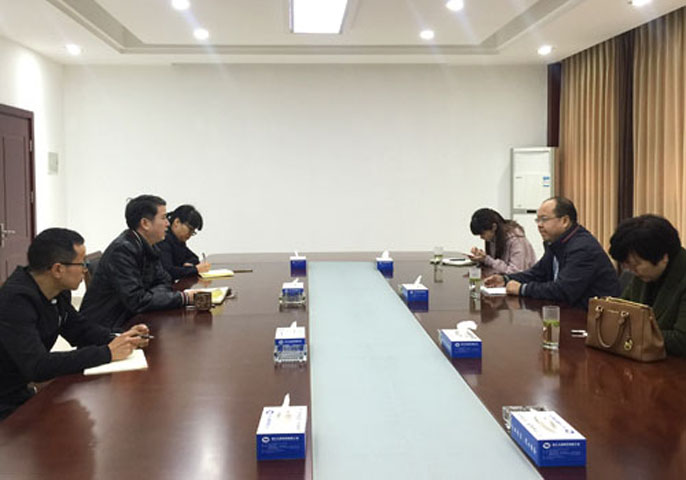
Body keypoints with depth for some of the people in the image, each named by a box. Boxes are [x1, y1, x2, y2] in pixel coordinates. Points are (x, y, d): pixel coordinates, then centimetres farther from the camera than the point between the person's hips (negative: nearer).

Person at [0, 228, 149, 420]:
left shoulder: (59, 292, -1)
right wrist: (107, 353, -30)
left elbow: (79, 328, 14)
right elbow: (37, 367, -33)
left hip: (22, 391, 8)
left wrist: (119, 340, -6)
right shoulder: (16, 301, -27)